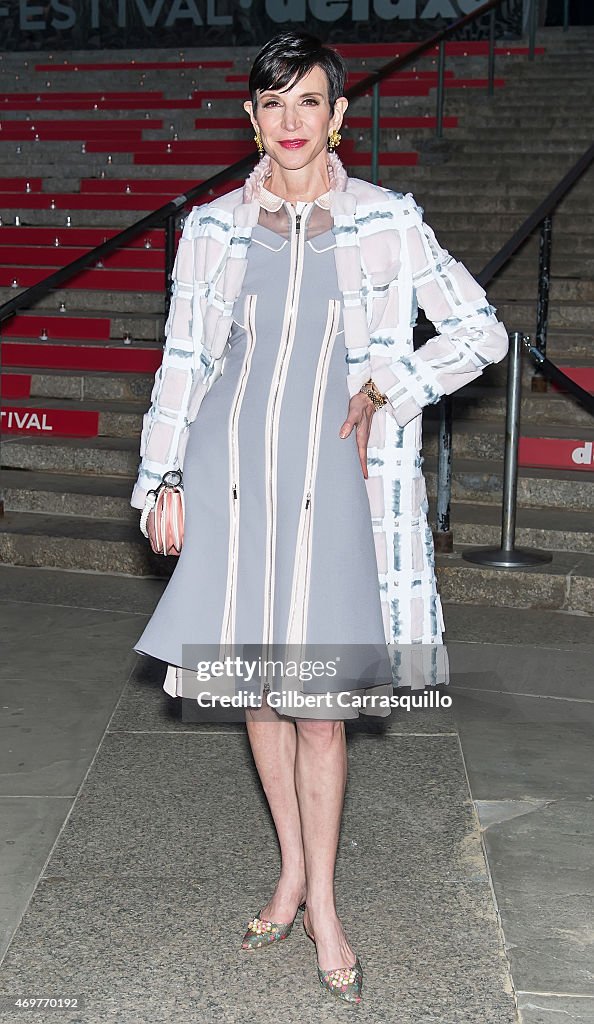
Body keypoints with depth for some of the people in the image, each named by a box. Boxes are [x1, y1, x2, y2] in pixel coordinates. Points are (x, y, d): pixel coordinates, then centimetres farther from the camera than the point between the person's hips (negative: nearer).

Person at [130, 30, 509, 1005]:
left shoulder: (387, 221, 1)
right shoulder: (214, 228, 6)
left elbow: (483, 332, 5)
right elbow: (182, 362, 10)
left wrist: (390, 386, -6)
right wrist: (161, 479, 7)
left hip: (326, 476, -2)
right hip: (232, 472, 2)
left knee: (319, 701, -1)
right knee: (255, 688, 9)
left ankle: (322, 907, 17)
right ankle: (292, 873, 29)